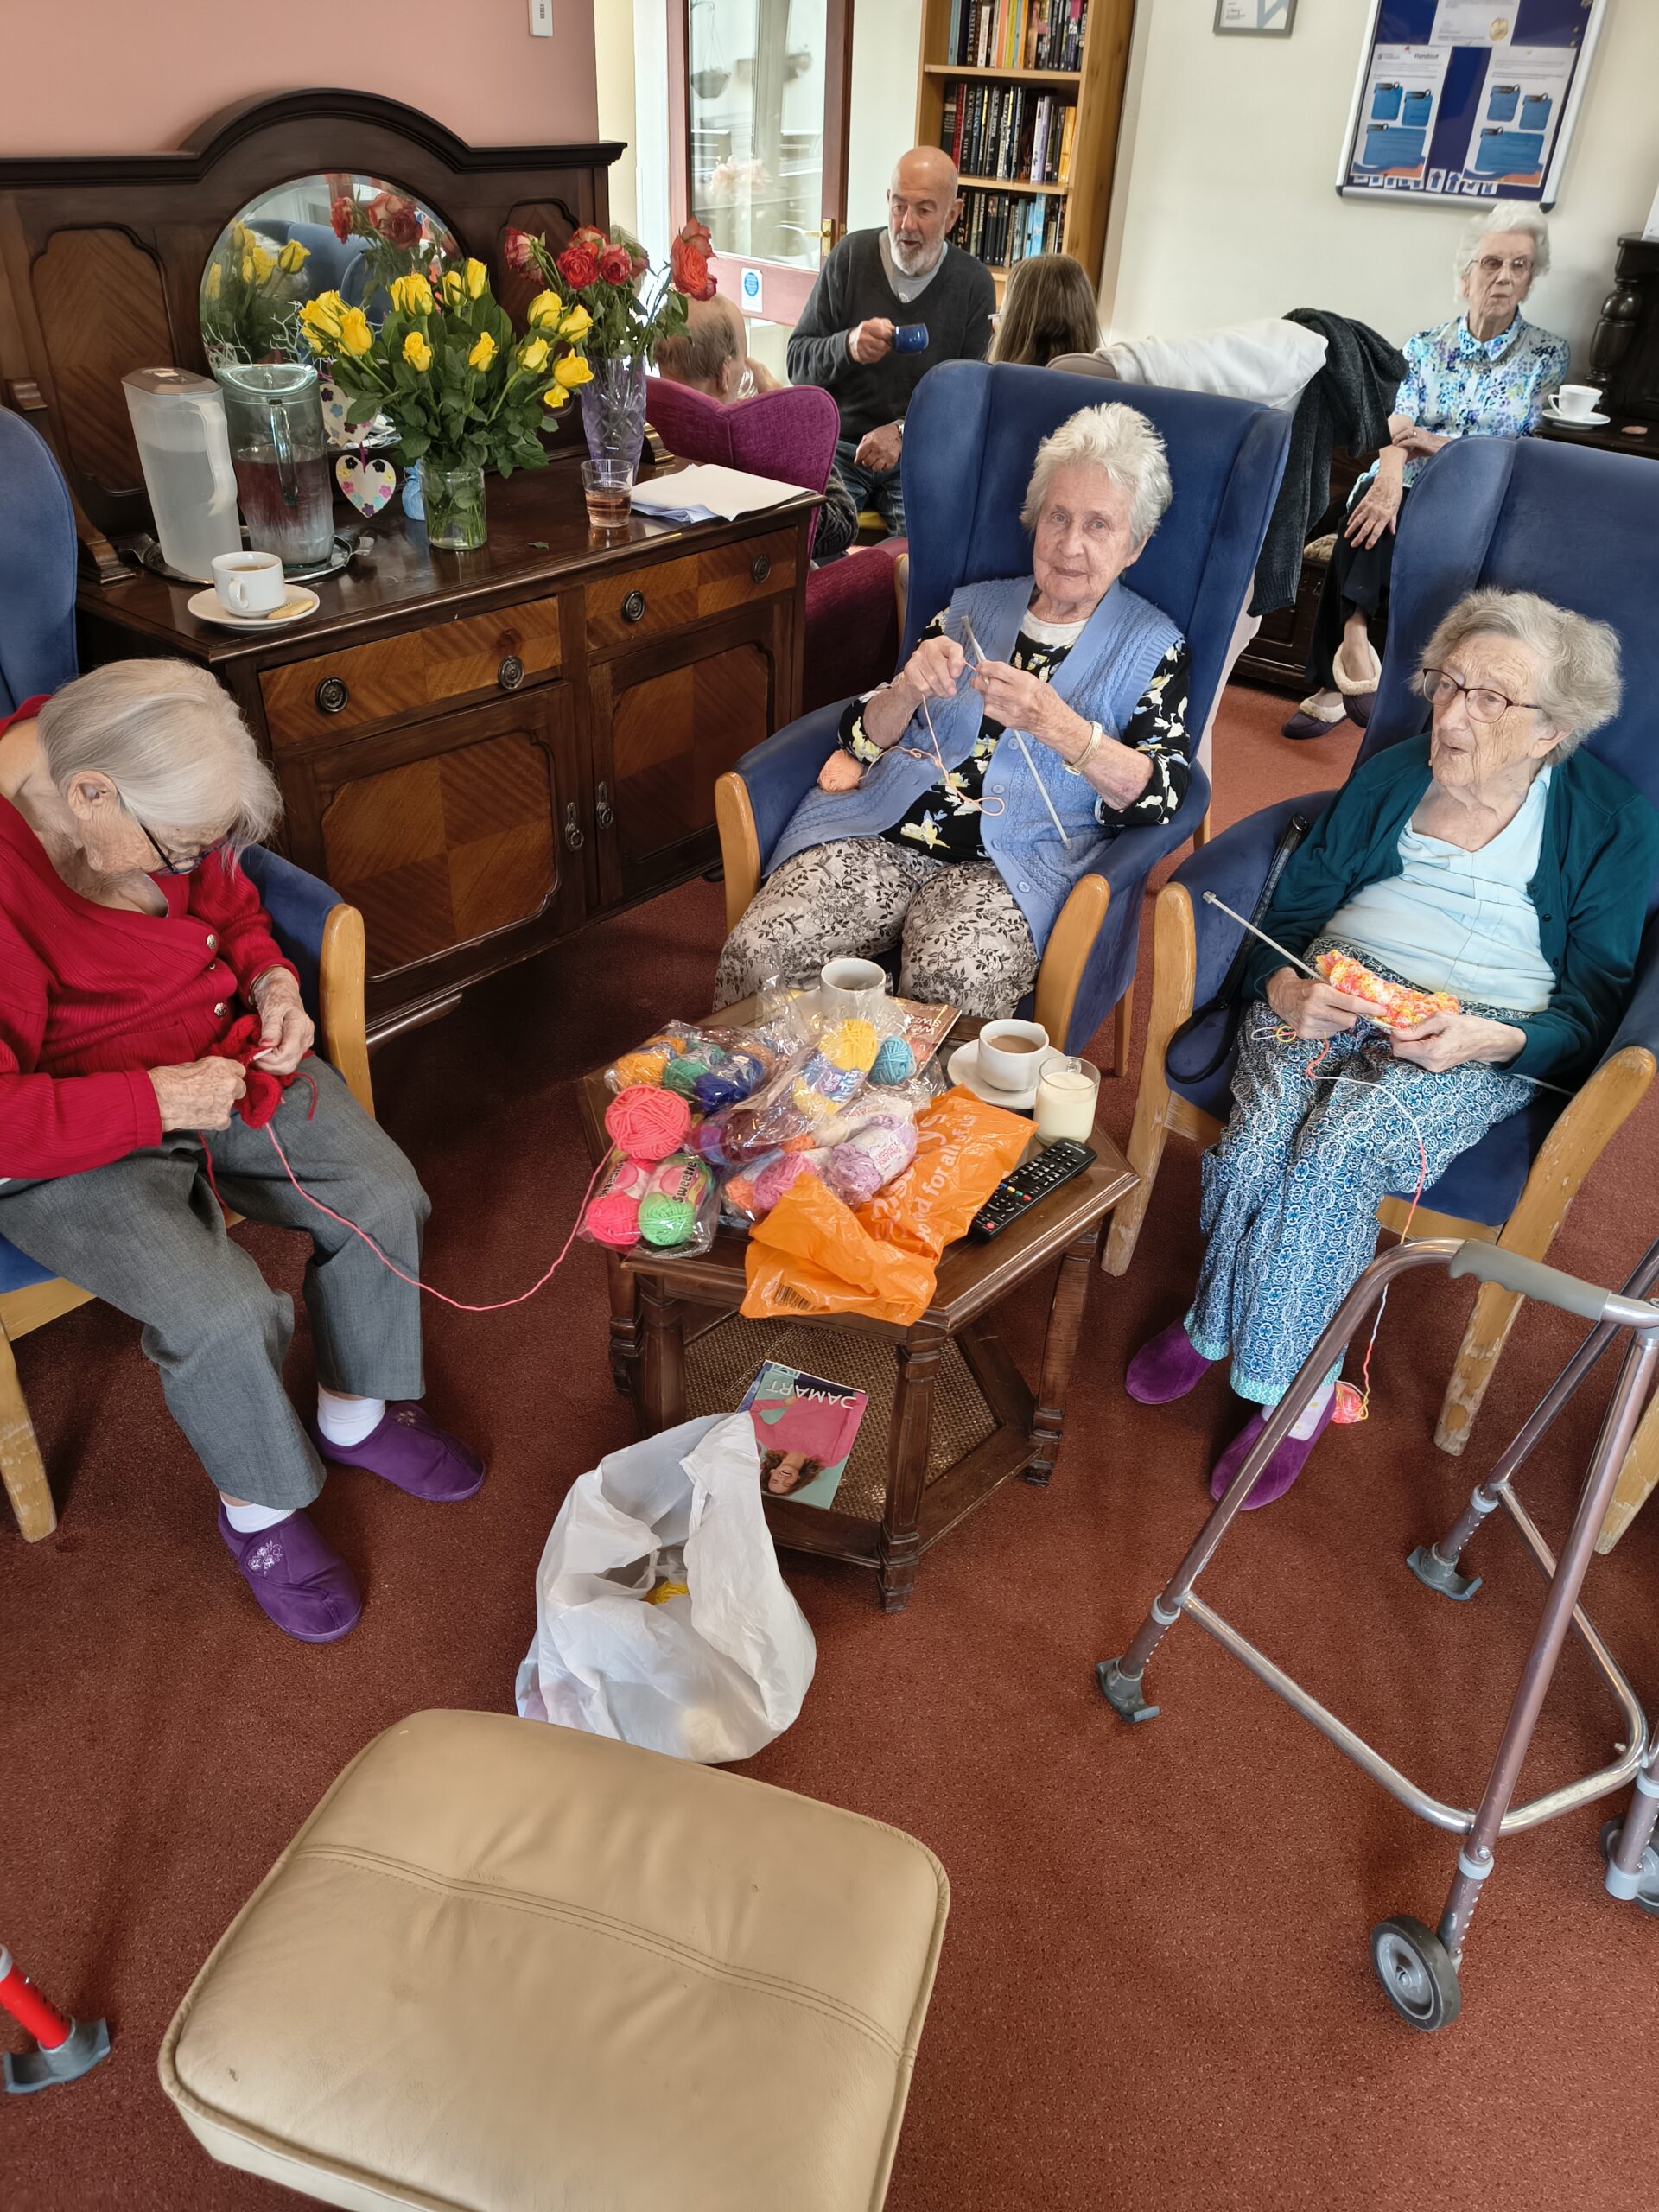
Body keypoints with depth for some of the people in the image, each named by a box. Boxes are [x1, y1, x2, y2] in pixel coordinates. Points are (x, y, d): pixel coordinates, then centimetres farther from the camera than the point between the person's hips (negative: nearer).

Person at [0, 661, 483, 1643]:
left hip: (217, 1057, 7)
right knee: (222, 1312, -24)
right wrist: (157, 1100, -28)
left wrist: (274, 983, -8)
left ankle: (354, 1415, 20)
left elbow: (228, 904, 11)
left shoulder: (150, 800, -9)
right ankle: (260, 1509, 9)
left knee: (383, 1199, -7)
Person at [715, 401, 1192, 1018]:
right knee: (759, 953, -24)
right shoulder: (970, 607, 20)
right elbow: (863, 739, 14)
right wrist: (909, 689, -8)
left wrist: (1056, 725, -19)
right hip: (885, 833, 3)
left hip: (1014, 864, -3)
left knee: (950, 985, -36)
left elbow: (1160, 796, -5)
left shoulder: (1153, 645, 11)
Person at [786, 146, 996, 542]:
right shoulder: (851, 256, 2)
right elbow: (797, 362, 1)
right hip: (840, 445, 0)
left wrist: (903, 431, -15)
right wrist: (848, 346, -22)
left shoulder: (975, 283, 2)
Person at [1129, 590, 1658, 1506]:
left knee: (1335, 1152, -32)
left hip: (1483, 1040, -2)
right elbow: (1287, 915, 9)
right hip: (1330, 998, 3)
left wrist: (1487, 1040, -21)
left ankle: (1257, 1359, -12)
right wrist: (1286, 989, -15)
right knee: (1265, 1129, -30)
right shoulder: (1391, 776, 12)